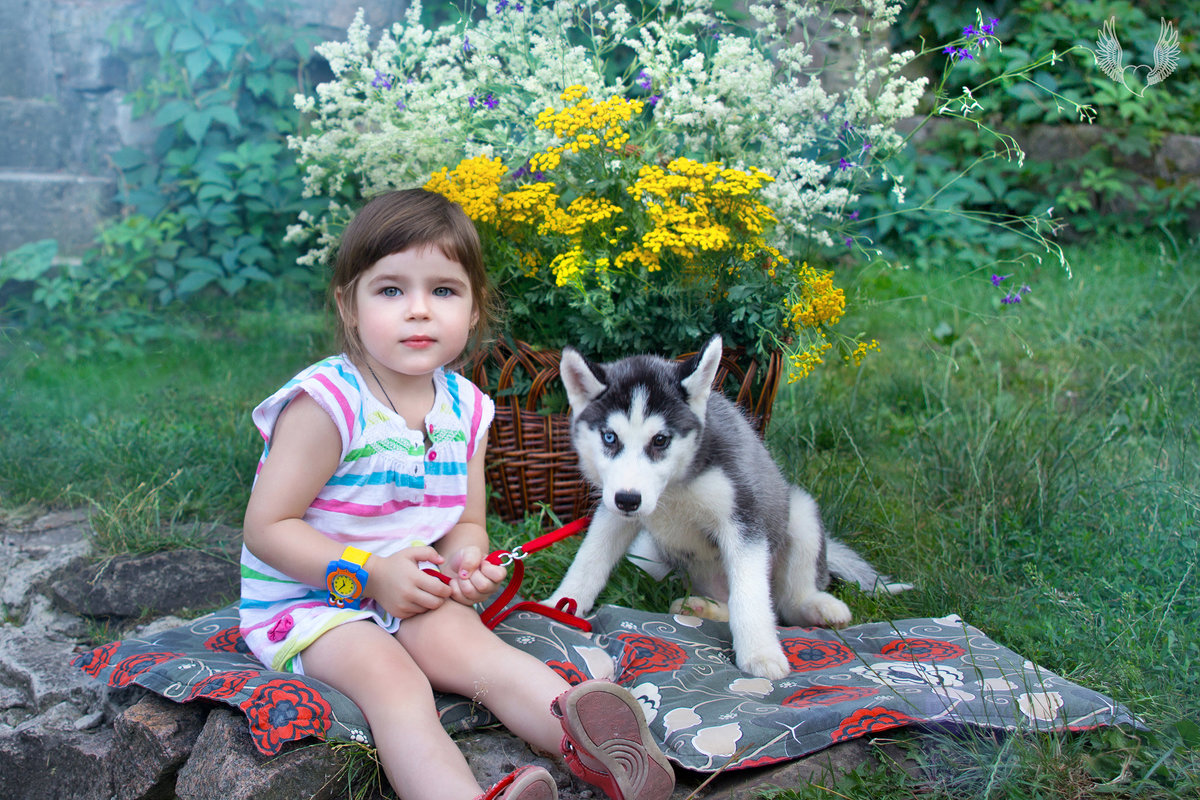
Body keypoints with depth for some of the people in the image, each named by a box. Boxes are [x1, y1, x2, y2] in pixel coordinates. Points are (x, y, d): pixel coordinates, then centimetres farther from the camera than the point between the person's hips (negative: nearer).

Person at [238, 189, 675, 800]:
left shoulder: (465, 407, 2)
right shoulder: (327, 402, -18)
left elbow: (466, 523, 11)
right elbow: (266, 528, -15)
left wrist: (464, 557, -14)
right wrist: (370, 573, -22)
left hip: (414, 596, 5)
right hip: (309, 598, -5)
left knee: (471, 645, -24)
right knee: (391, 678, -31)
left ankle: (583, 737, -40)